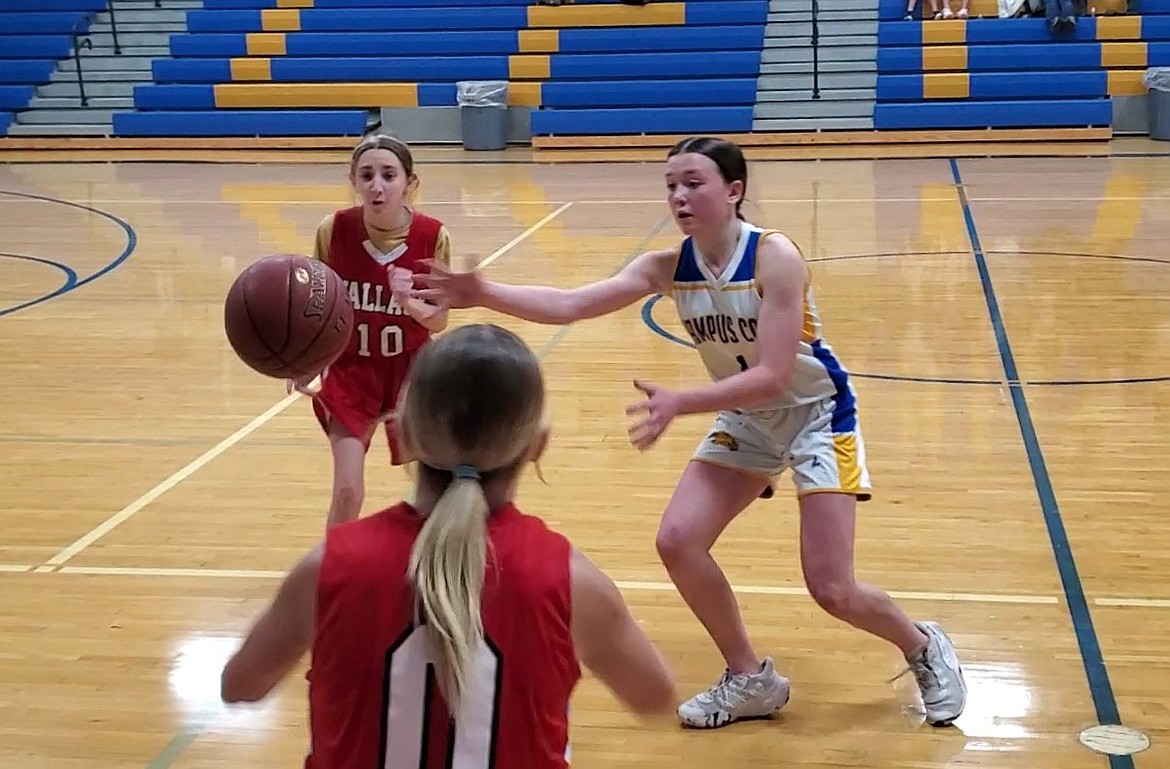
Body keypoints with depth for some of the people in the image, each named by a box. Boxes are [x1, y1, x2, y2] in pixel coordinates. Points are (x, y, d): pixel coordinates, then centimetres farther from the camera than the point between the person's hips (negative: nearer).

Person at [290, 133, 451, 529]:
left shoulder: (433, 236, -18)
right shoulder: (334, 230, -17)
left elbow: (439, 321, -9)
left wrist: (409, 301, -31)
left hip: (410, 371, 1)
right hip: (350, 371, 0)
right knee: (347, 491, -7)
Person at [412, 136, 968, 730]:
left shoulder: (775, 257, -28)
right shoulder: (668, 267, -12)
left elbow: (771, 377, -33)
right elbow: (569, 305, -23)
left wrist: (678, 403, -44)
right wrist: (484, 295, -38)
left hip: (816, 414, -6)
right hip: (745, 418, 6)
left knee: (830, 590, -8)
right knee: (677, 542, -7)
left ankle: (924, 647, 25)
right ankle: (751, 680, 13)